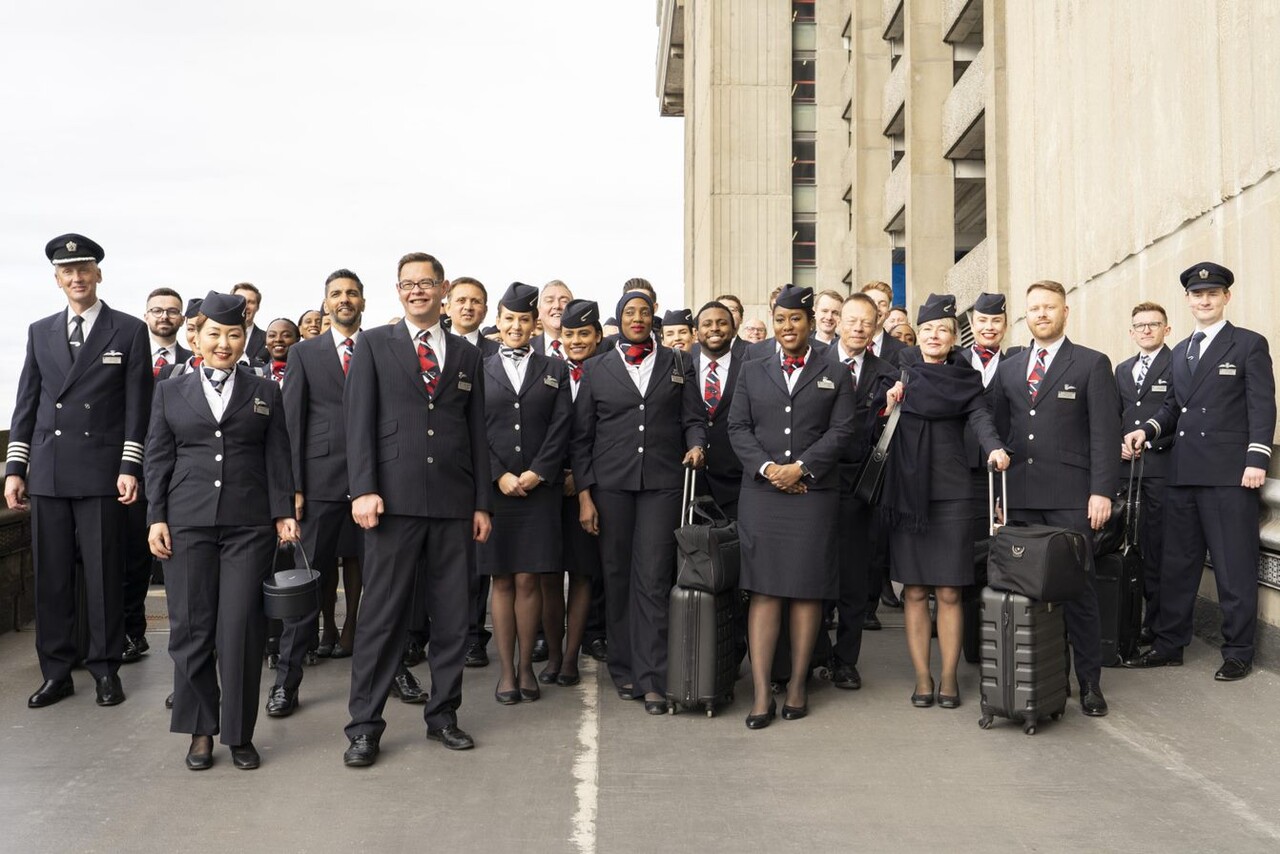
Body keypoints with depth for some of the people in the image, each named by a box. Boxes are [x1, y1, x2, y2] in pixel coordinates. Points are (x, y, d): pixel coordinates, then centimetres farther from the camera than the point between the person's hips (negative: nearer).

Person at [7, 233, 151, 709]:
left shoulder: (129, 331, 2)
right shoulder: (40, 332, 13)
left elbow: (137, 407, -2)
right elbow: (26, 404, 13)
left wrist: (130, 467, -9)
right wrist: (14, 468, 7)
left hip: (101, 473, -3)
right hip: (47, 473, 4)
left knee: (104, 575, 2)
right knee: (50, 576, 7)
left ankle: (105, 669, 14)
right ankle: (56, 672, 17)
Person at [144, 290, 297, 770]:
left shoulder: (265, 392, 11)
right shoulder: (170, 392, 12)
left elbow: (278, 457, 7)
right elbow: (158, 460, 9)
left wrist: (284, 512, -3)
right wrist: (156, 519, 1)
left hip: (249, 524, -1)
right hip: (187, 523, 1)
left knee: (242, 628, -2)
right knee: (191, 627, 3)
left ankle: (239, 733, 9)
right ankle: (200, 730, 16)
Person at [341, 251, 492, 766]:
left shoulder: (466, 355, 15)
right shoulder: (374, 345, 6)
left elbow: (477, 433, 14)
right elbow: (359, 421, -1)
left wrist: (482, 504, 9)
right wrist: (364, 489, -11)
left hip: (453, 503, 3)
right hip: (395, 499, -3)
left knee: (452, 615, 7)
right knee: (381, 615, -1)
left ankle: (442, 714, 21)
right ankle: (365, 724, 9)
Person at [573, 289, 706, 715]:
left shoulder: (678, 364, 12)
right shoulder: (596, 368, 10)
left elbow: (693, 419, 11)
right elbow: (581, 436, 8)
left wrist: (696, 444, -12)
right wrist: (584, 493, 0)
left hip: (662, 483, -1)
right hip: (610, 484, 1)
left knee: (653, 581, -5)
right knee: (617, 579, 5)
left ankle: (651, 680, -2)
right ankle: (623, 670, 17)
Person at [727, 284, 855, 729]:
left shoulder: (835, 376, 10)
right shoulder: (752, 372, 14)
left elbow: (841, 431, 0)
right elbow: (738, 428, 6)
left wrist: (800, 467, -12)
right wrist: (767, 468, -9)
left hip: (814, 494, -1)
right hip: (761, 493, 1)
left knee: (807, 589, 3)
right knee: (763, 589, -2)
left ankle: (798, 684, 12)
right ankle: (761, 692, -1)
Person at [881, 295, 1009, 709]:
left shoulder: (965, 378, 6)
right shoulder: (900, 374, 11)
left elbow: (980, 414, -11)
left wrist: (994, 447, -27)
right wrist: (890, 398, -11)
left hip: (950, 493, -1)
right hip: (907, 491, 1)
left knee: (949, 592, 2)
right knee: (914, 591, 4)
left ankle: (948, 677, 13)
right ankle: (922, 677, 12)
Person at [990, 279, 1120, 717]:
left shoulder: (1092, 364, 4)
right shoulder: (1008, 368, 16)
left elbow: (1104, 432, -2)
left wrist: (1101, 491, -10)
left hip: (1070, 495, -3)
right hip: (1020, 496, 4)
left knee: (1078, 588, -1)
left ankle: (1089, 681, 9)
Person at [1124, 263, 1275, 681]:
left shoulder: (1250, 345, 1)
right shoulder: (1180, 351, 19)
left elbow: (1262, 407, -6)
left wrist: (1257, 460, -15)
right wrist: (1147, 429, 2)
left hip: (1229, 473, -6)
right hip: (1183, 473, 6)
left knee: (1234, 566, 0)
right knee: (1176, 563, 10)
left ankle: (1238, 652, 11)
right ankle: (1169, 644, 19)